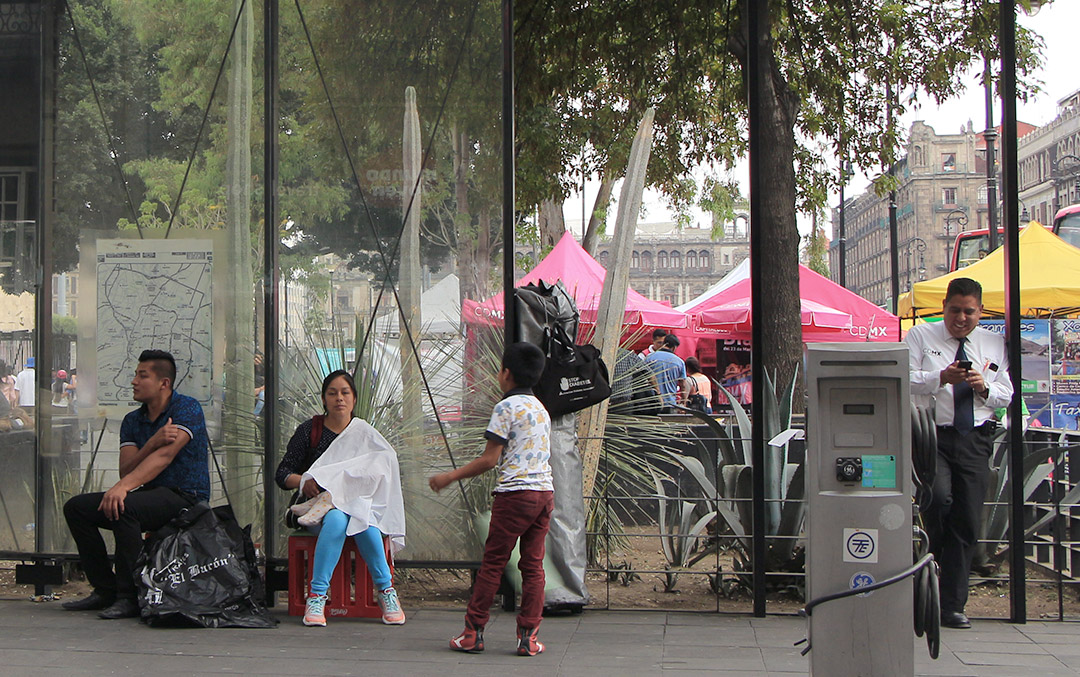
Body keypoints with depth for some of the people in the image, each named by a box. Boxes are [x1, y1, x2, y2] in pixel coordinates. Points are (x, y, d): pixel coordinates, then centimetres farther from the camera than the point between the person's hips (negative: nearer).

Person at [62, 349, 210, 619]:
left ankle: (130, 597, -25)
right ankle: (105, 590, 2)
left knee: (125, 507, -34)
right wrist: (153, 442, -21)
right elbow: (127, 468, -2)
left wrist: (124, 486, -36)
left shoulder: (187, 409, -10)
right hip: (148, 495, 8)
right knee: (76, 508, -3)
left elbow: (165, 456, -24)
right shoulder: (132, 420, 12)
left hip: (185, 497, -8)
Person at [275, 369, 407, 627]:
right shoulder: (309, 431, 6)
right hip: (318, 505, -1)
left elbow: (381, 473, 5)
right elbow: (282, 474, 6)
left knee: (363, 522, -36)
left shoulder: (366, 434, 10)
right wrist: (303, 481, -16)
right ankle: (316, 595, -36)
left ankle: (386, 590, -23)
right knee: (336, 519, -37)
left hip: (358, 503, 1)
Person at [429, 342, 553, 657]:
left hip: (515, 493, -7)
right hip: (545, 492, 7)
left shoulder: (506, 407, -6)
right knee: (533, 565, 7)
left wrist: (449, 477, -3)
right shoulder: (541, 409, 17)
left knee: (492, 562, 0)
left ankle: (473, 632, 4)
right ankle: (528, 636, 6)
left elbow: (489, 459, -10)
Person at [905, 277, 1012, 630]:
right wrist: (941, 378, -21)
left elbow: (1006, 395, 13)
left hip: (975, 439, 3)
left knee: (967, 521, 1)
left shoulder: (994, 344, 16)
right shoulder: (920, 336, 5)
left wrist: (985, 387, -9)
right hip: (932, 434, -3)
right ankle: (930, 560, -2)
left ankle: (952, 606, 9)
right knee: (940, 497, -29)